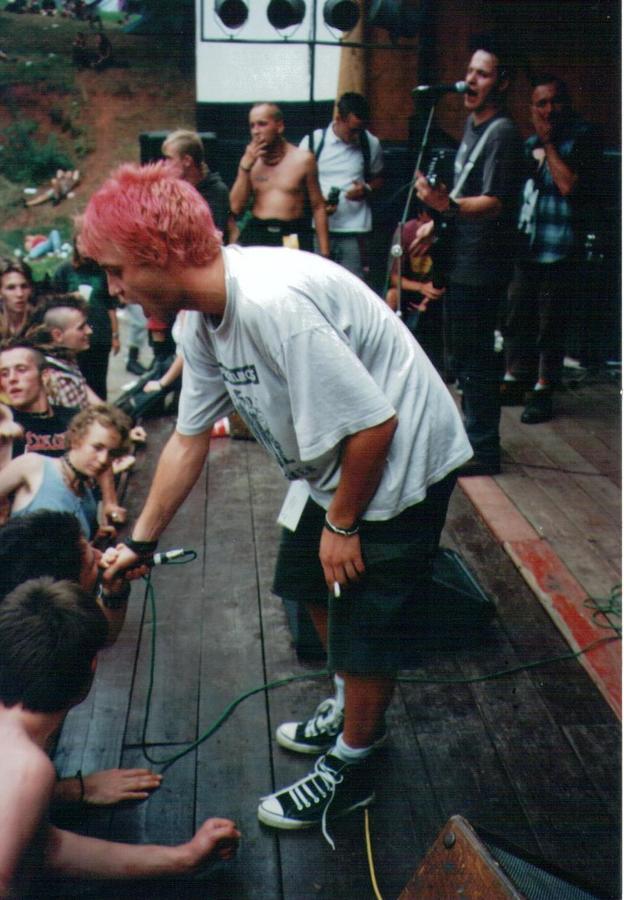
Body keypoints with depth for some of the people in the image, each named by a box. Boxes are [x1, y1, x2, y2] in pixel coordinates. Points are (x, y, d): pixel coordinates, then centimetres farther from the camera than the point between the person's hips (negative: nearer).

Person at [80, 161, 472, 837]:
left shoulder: (273, 303, -34)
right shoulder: (202, 319, -3)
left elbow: (373, 424, -31)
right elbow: (189, 438, 7)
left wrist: (342, 523, -16)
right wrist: (140, 542, 11)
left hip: (403, 461, -9)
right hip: (344, 464, 9)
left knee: (361, 621, 2)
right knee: (308, 573, 23)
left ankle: (348, 771, 27)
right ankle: (357, 713, 45)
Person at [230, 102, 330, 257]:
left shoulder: (303, 159, 2)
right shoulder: (249, 159, 9)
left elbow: (318, 207, 3)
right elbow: (236, 208, 3)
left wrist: (324, 253, -2)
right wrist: (246, 166, -5)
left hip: (293, 237, -2)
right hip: (256, 234, 2)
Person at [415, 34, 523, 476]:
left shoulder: (503, 133, -15)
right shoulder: (473, 124, 13)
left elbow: (494, 203, -26)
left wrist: (448, 205, -42)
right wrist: (437, 220, 22)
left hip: (482, 266, -10)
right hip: (462, 259, 10)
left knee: (476, 357, -5)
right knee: (464, 353, 17)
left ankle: (484, 450, 4)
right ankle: (473, 433, 30)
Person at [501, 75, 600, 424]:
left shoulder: (583, 137, -4)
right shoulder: (530, 143, 16)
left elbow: (570, 185, -17)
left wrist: (549, 144, -12)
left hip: (559, 250, -6)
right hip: (525, 247, 6)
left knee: (550, 325, 0)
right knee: (517, 317, 12)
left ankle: (543, 391, 12)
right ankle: (517, 380, 26)